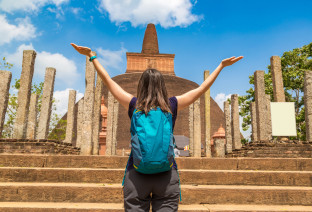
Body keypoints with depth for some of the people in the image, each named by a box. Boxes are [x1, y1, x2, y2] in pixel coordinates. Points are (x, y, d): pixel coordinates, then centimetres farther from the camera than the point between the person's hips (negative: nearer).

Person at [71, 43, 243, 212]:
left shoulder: (134, 105, 0)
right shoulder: (172, 105, 0)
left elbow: (108, 80, 11)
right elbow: (202, 88, 10)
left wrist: (92, 56, 23)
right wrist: (222, 65, 22)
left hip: (136, 174, 0)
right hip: (167, 175, 0)